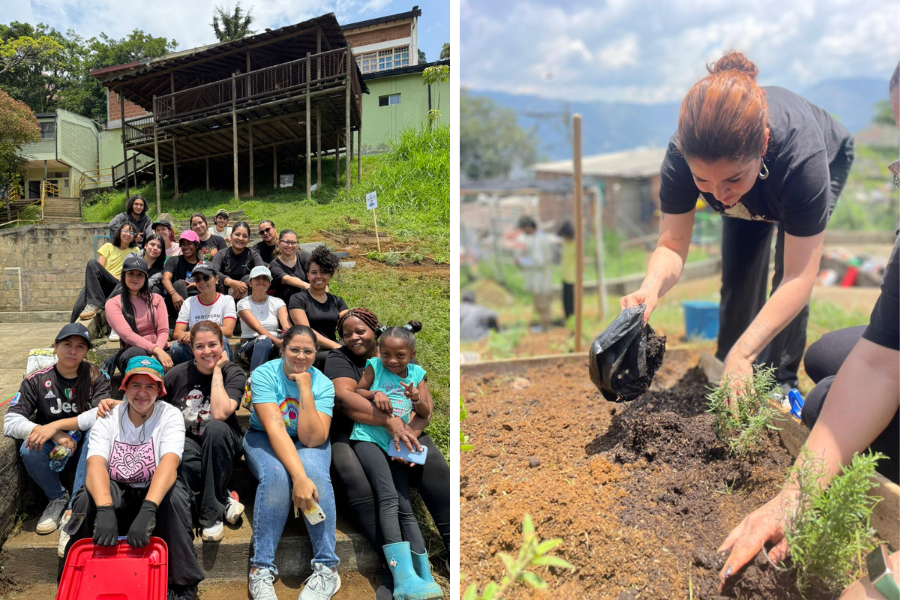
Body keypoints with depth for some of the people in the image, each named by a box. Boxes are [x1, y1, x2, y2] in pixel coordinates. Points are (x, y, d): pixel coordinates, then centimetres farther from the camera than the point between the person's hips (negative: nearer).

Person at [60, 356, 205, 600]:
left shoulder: (170, 415, -11)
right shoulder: (107, 416, -7)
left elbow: (169, 462, -28)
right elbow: (96, 464, -23)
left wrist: (148, 509, -45)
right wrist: (105, 510, -42)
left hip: (156, 492, -1)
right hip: (114, 494, 2)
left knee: (175, 493, -33)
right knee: (87, 498, -29)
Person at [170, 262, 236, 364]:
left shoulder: (227, 300, 4)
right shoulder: (189, 303, 10)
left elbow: (228, 331, -13)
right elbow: (176, 333, -1)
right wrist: (187, 336, -26)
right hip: (192, 351, 2)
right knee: (177, 346, -30)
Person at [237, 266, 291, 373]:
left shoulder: (277, 302, 12)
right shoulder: (243, 303, 3)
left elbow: (287, 327, -6)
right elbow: (257, 327, -15)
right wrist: (276, 341, -34)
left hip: (273, 348, 2)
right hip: (249, 347, -2)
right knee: (264, 340, -39)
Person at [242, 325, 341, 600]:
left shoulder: (323, 384, -12)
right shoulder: (264, 375, -17)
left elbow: (312, 438, -21)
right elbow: (274, 427, -29)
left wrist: (305, 389, -28)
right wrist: (299, 477, -39)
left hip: (309, 443, 1)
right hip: (265, 439, -1)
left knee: (317, 474, -32)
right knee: (276, 476, -34)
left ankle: (326, 569, -23)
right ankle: (261, 569, -23)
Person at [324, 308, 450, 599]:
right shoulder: (339, 358, 4)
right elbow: (343, 396, -17)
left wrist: (410, 430, -23)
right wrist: (390, 421, -29)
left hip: (403, 429, 2)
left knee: (436, 469, -27)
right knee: (354, 477, -35)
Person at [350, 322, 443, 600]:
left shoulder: (417, 373, 8)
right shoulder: (375, 366, 1)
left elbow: (426, 413, 9)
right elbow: (357, 391, 11)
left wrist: (416, 399, -14)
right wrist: (375, 394, -10)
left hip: (397, 444, 4)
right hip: (368, 438, -3)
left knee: (405, 508, -2)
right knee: (389, 498, -22)